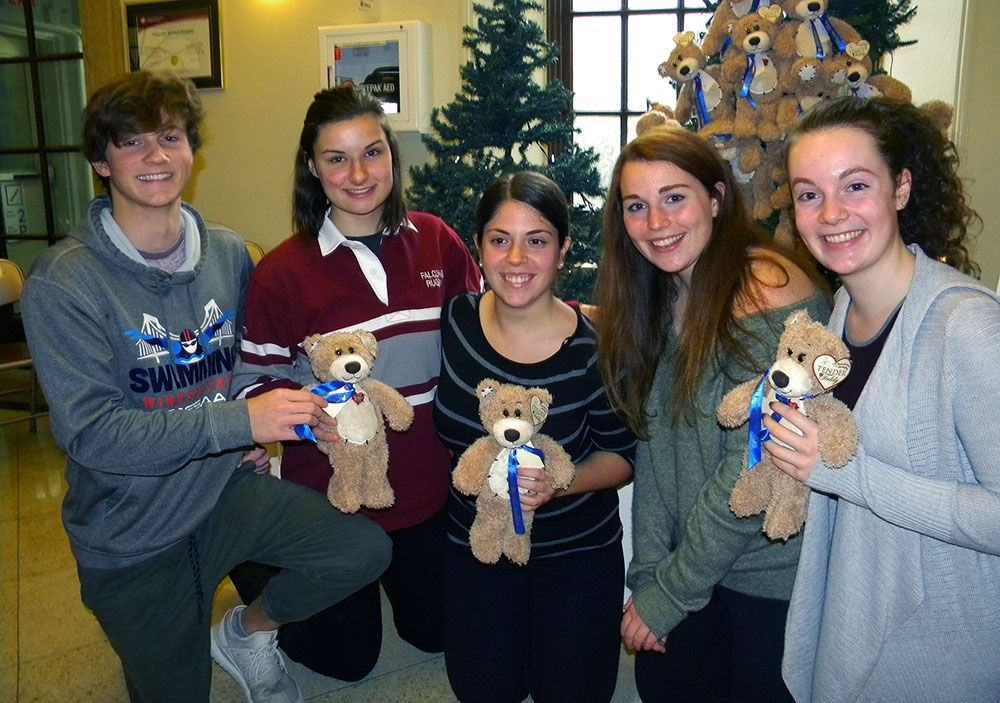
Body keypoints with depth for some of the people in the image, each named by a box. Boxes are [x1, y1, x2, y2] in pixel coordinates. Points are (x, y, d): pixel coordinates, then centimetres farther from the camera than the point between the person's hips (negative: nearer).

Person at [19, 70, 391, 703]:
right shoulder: (64, 283, -18)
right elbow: (90, 432, -25)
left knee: (366, 550, -13)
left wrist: (254, 441, -1)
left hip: (228, 490, 4)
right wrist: (238, 421, -32)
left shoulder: (229, 254, -1)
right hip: (132, 538, -3)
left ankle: (248, 633, 13)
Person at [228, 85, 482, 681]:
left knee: (436, 632, 23)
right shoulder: (283, 272, -13)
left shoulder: (436, 241, -5)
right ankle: (251, 563, 40)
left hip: (430, 486, 3)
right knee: (348, 659, 18)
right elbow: (253, 383, -10)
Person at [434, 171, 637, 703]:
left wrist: (557, 484, -28)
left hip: (577, 549, -2)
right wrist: (471, 476, -8)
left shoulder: (593, 348, -23)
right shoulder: (454, 321, -13)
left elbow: (621, 455, -12)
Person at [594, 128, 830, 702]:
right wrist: (648, 572, -6)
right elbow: (655, 440, 1)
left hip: (775, 583, -6)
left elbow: (752, 476, -23)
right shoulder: (665, 295, 2)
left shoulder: (769, 293, -23)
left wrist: (669, 593, -14)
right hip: (693, 562, 7)